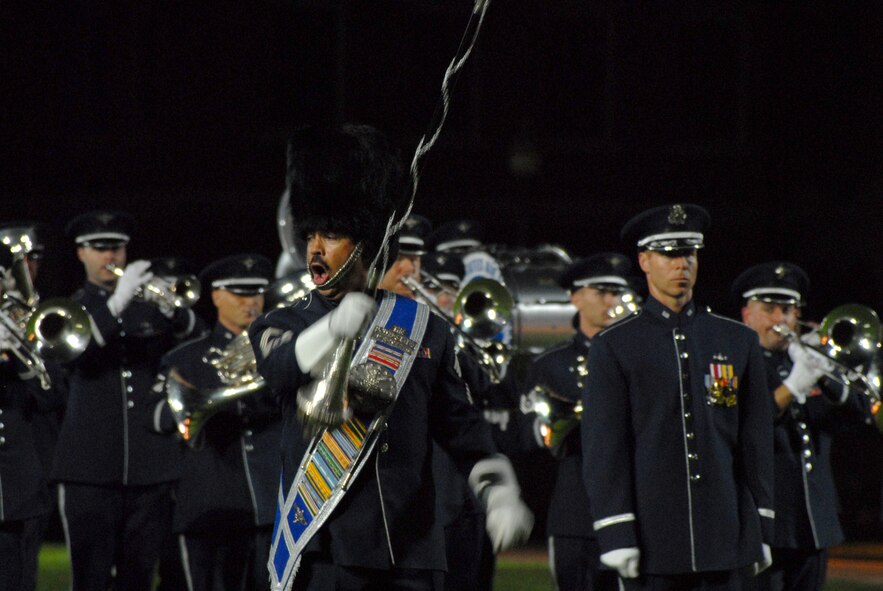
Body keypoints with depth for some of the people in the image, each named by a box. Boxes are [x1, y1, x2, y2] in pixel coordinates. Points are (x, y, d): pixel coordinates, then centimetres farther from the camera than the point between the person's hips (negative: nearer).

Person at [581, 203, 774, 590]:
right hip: (652, 540, -2)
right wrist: (616, 535, -11)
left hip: (724, 539, 3)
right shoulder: (614, 348, 1)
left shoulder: (739, 342, 11)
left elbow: (757, 441, 12)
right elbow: (603, 448, -4)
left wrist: (762, 528, 8)